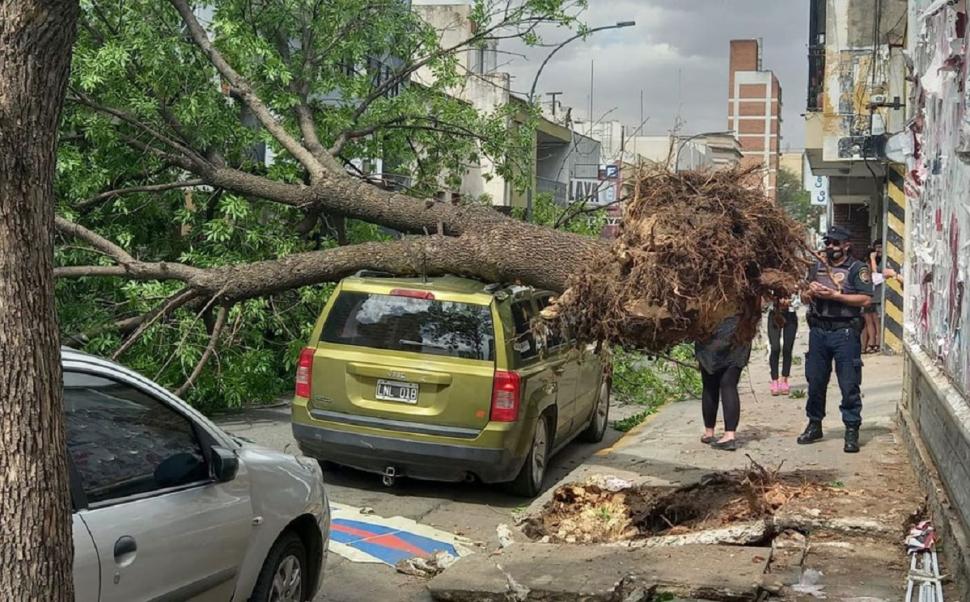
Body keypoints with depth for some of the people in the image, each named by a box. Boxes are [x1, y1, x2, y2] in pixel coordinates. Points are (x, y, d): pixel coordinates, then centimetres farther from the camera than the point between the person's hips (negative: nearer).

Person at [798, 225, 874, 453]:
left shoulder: (858, 268, -1)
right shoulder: (817, 268, 17)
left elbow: (865, 299, -12)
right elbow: (804, 298, 21)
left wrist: (835, 295, -15)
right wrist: (810, 292, -2)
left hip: (845, 332, -5)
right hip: (818, 330, 5)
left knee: (849, 385, -3)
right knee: (815, 381, 11)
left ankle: (852, 431, 4)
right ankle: (814, 425, 24)